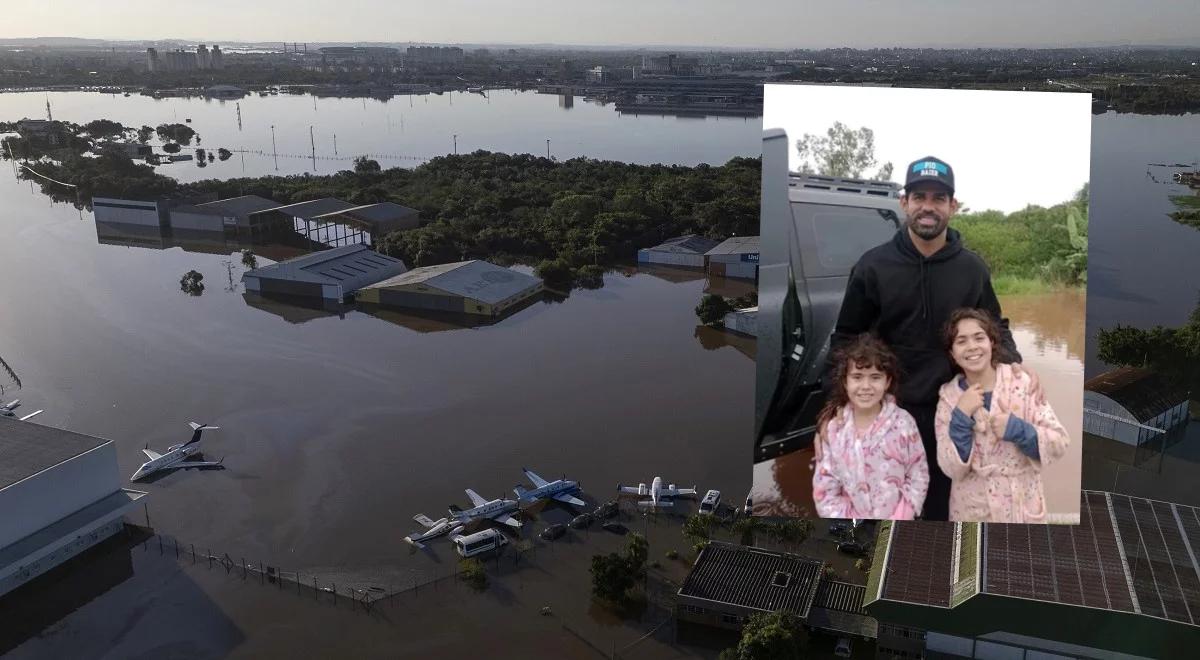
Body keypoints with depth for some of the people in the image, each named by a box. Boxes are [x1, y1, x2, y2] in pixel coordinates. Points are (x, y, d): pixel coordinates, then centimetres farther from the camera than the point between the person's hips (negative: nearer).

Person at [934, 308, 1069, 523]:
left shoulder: (1023, 382, -8)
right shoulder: (949, 396, -6)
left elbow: (1059, 443, -6)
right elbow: (952, 469, -10)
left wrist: (1017, 429, -21)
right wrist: (961, 417, -21)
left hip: (1023, 507, 0)